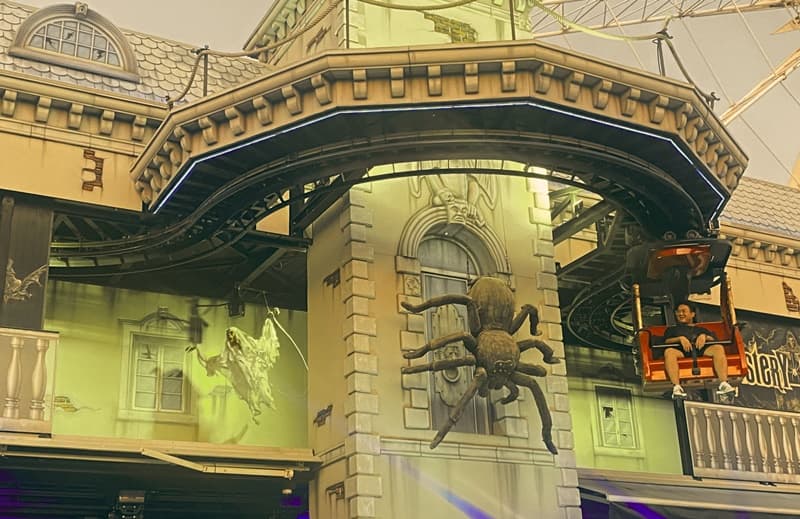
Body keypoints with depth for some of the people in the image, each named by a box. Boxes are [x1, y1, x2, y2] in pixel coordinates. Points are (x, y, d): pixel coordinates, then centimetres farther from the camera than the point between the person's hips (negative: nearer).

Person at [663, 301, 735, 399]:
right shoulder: (672, 329, 36)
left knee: (718, 348, -30)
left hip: (701, 350, 1)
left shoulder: (701, 329, 38)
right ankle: (676, 387, -51)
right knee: (669, 351, -38)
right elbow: (666, 341, 15)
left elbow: (714, 340, 19)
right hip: (681, 351, -1)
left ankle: (723, 384, -42)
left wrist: (704, 336, -2)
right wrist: (680, 338, -3)